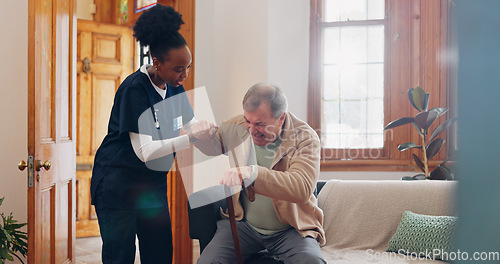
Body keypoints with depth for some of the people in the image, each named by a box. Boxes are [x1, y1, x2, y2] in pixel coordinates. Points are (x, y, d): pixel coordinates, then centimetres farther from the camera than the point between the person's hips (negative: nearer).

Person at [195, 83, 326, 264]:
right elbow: (213, 145, 21)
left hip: (290, 229, -3)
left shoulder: (304, 138, -13)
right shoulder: (236, 127, 0)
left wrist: (253, 173, -43)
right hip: (242, 224, 3)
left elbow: (302, 187, -29)